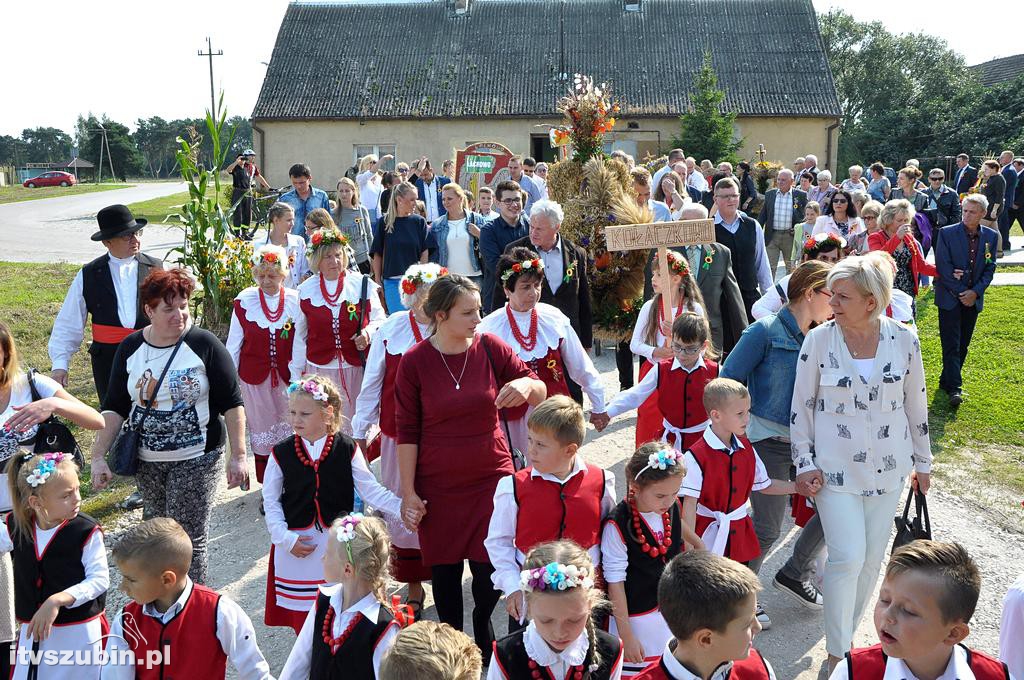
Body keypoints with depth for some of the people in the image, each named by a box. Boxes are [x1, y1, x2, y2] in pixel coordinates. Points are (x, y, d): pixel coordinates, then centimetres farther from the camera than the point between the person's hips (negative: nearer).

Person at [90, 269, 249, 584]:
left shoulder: (204, 345, -9)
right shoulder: (130, 348, 2)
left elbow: (232, 403, -7)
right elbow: (114, 406, 6)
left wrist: (238, 456, -10)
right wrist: (98, 456, -2)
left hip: (196, 459, -4)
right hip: (146, 461, 4)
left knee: (189, 539, -5)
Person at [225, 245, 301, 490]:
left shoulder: (295, 301, -7)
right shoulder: (244, 300, -8)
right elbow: (234, 343, 0)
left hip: (286, 376, 0)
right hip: (255, 376, 0)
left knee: (289, 429, 8)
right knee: (262, 430, 11)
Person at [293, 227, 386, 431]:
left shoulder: (363, 284, 0)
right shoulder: (306, 290, 5)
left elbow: (379, 319, 9)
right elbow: (300, 335, 11)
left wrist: (368, 333, -14)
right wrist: (297, 373, 12)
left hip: (356, 368, -1)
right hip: (319, 368, 1)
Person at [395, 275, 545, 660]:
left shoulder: (490, 348, -5)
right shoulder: (414, 362, -9)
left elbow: (540, 394, 0)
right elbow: (407, 432, -4)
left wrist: (526, 384, -24)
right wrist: (408, 491, -5)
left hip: (491, 477, 1)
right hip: (439, 485, -1)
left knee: (489, 567, 5)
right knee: (445, 567, 11)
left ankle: (484, 636, 35)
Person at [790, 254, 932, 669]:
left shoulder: (904, 340, -6)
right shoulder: (819, 340, -10)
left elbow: (916, 406, 6)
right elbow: (801, 406, -2)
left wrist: (922, 463, 12)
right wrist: (804, 464, -4)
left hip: (886, 468, 3)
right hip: (834, 468, -2)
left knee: (871, 558, 11)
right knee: (847, 557, -7)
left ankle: (847, 633, 33)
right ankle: (837, 654, 11)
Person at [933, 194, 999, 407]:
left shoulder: (991, 236, 3)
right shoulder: (947, 233, -8)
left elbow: (990, 268, 4)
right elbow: (943, 267, -11)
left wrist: (975, 292, -9)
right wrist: (960, 293, -13)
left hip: (973, 299, 4)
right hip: (950, 297, -4)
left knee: (963, 344, 10)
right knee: (951, 344, -7)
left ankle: (947, 380, 23)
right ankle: (954, 388, -7)